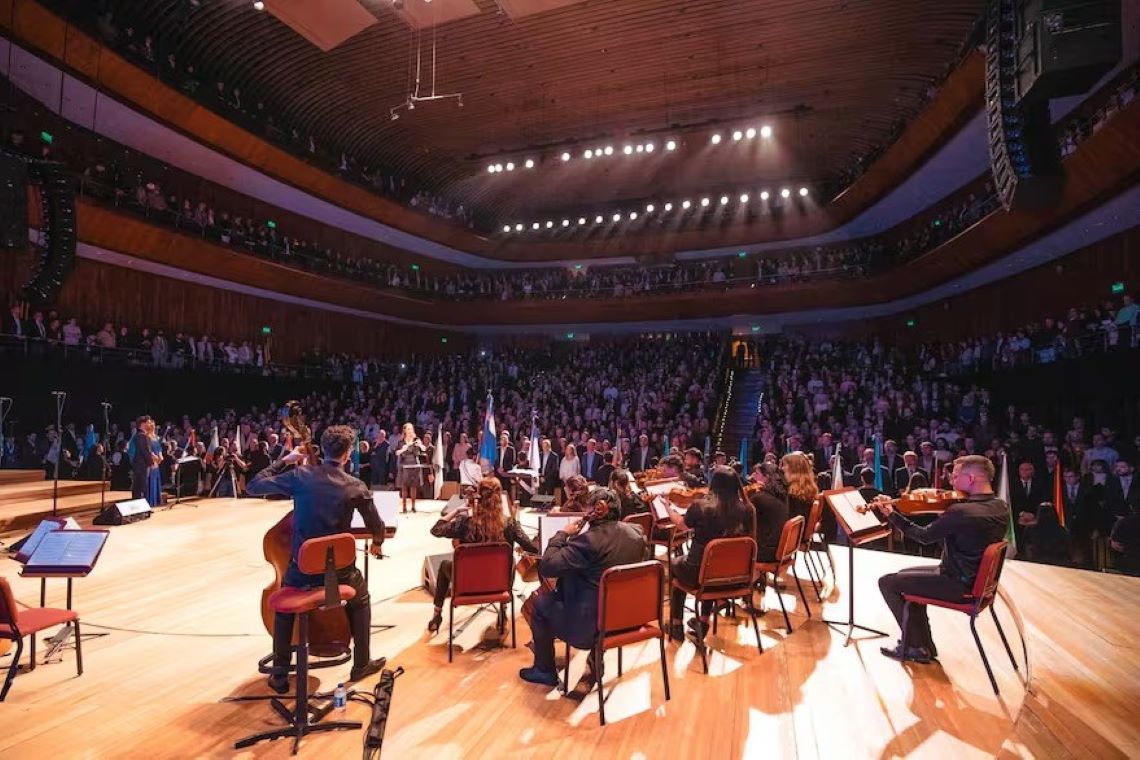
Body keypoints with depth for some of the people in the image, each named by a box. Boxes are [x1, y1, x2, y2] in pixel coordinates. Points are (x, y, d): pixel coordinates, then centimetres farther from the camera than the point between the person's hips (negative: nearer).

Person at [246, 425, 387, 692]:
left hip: (302, 569, 1)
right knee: (361, 600, 31)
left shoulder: (300, 475, -10)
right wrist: (376, 544, 25)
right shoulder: (356, 487, -9)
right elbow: (378, 528, 2)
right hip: (339, 569, 0)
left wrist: (284, 460, 11)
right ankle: (362, 663, 37)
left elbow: (254, 486, 3)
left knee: (283, 606, 33)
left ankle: (280, 675, 32)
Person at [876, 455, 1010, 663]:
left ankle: (918, 646, 12)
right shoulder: (1001, 507, -3)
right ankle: (924, 645, 28)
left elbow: (925, 536, -15)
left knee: (887, 582, 1)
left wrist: (891, 514, -6)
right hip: (979, 579, 9)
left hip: (959, 585, -9)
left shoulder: (960, 511, -30)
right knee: (907, 576, 25)